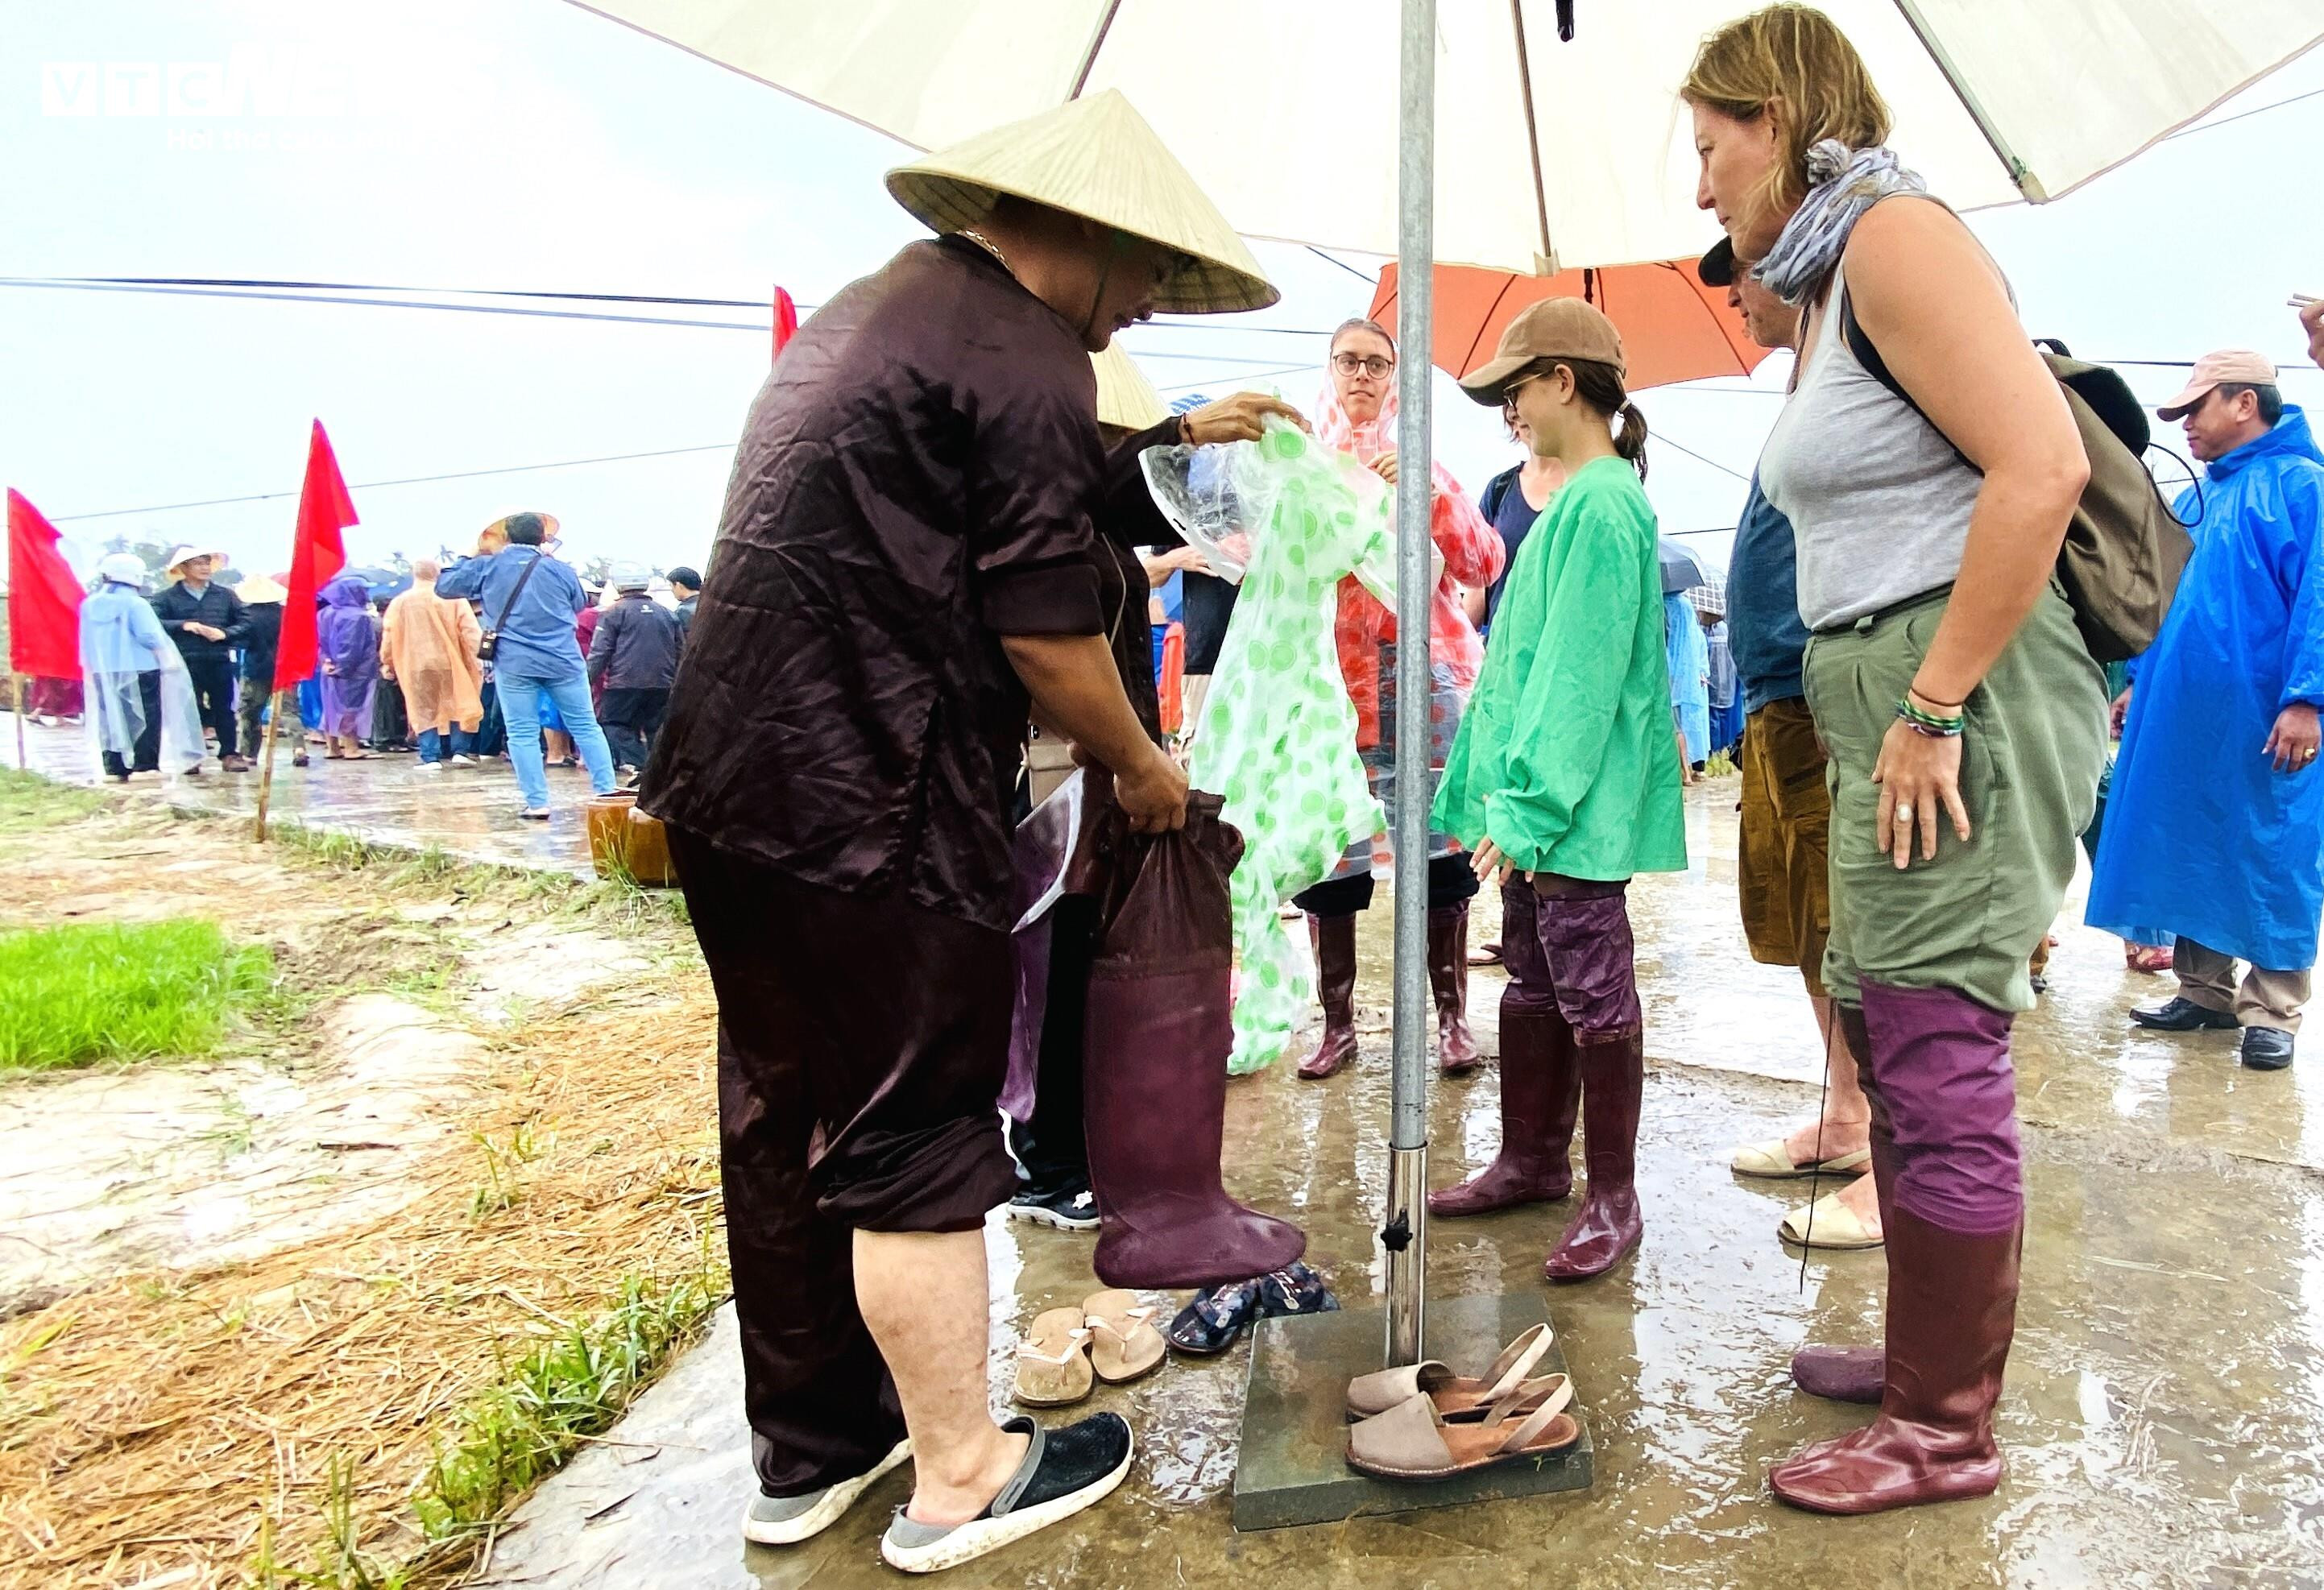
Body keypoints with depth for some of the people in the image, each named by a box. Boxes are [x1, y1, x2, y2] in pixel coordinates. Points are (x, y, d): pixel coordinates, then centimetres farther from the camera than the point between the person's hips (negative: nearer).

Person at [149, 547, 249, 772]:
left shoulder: (225, 595, 11)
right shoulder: (167, 597, 5)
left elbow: (244, 622, 9)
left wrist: (224, 633, -8)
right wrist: (183, 626, -18)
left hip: (220, 661, 2)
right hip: (186, 662, -2)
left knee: (224, 709, 5)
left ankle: (229, 754, 10)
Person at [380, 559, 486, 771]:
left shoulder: (399, 603, 1)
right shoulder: (453, 598, -5)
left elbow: (389, 638, 6)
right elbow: (471, 633, -8)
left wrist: (387, 664, 18)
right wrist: (476, 659, -2)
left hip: (416, 666, 1)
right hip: (450, 664, -1)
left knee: (425, 711, 7)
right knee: (460, 706, 11)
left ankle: (430, 758, 3)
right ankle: (461, 751, 8)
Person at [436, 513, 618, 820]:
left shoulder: (486, 566, 2)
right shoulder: (561, 569, 2)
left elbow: (444, 587, 12)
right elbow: (579, 605, 17)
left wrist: (468, 559, 24)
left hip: (513, 662, 0)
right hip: (563, 659, 0)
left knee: (523, 733, 4)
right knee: (585, 726, 7)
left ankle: (537, 803, 1)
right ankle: (607, 792, 5)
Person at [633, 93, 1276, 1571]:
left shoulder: (866, 310, 19)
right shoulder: (1023, 358, -10)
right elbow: (1049, 634, -13)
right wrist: (1142, 767, 3)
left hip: (731, 780, 10)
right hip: (869, 810, -10)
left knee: (785, 1119, 16)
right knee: (919, 1139, 2)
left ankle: (811, 1447, 32)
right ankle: (961, 1475, 19)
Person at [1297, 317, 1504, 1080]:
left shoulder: (1422, 463, 13)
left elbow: (1483, 565, 2)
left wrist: (1427, 490, -11)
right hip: (1328, 675, 0)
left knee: (1438, 845, -4)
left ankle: (1452, 1016, 7)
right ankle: (1337, 1022, 10)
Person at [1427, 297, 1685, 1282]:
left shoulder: (1601, 504, -15)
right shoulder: (1576, 501, 16)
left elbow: (1582, 672, -20)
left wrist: (1530, 802, -21)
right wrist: (1506, 792, 18)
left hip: (1581, 803, -10)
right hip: (1541, 795, 10)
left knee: (1591, 988, -1)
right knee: (1533, 981, 16)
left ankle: (1613, 1198, 11)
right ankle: (1532, 1161, 29)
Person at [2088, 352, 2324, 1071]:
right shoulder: (2194, 500, 18)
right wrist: (2140, 681, 20)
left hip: (2260, 726, -7)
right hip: (2181, 716, 8)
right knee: (2188, 856, 11)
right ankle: (2204, 991, 22)